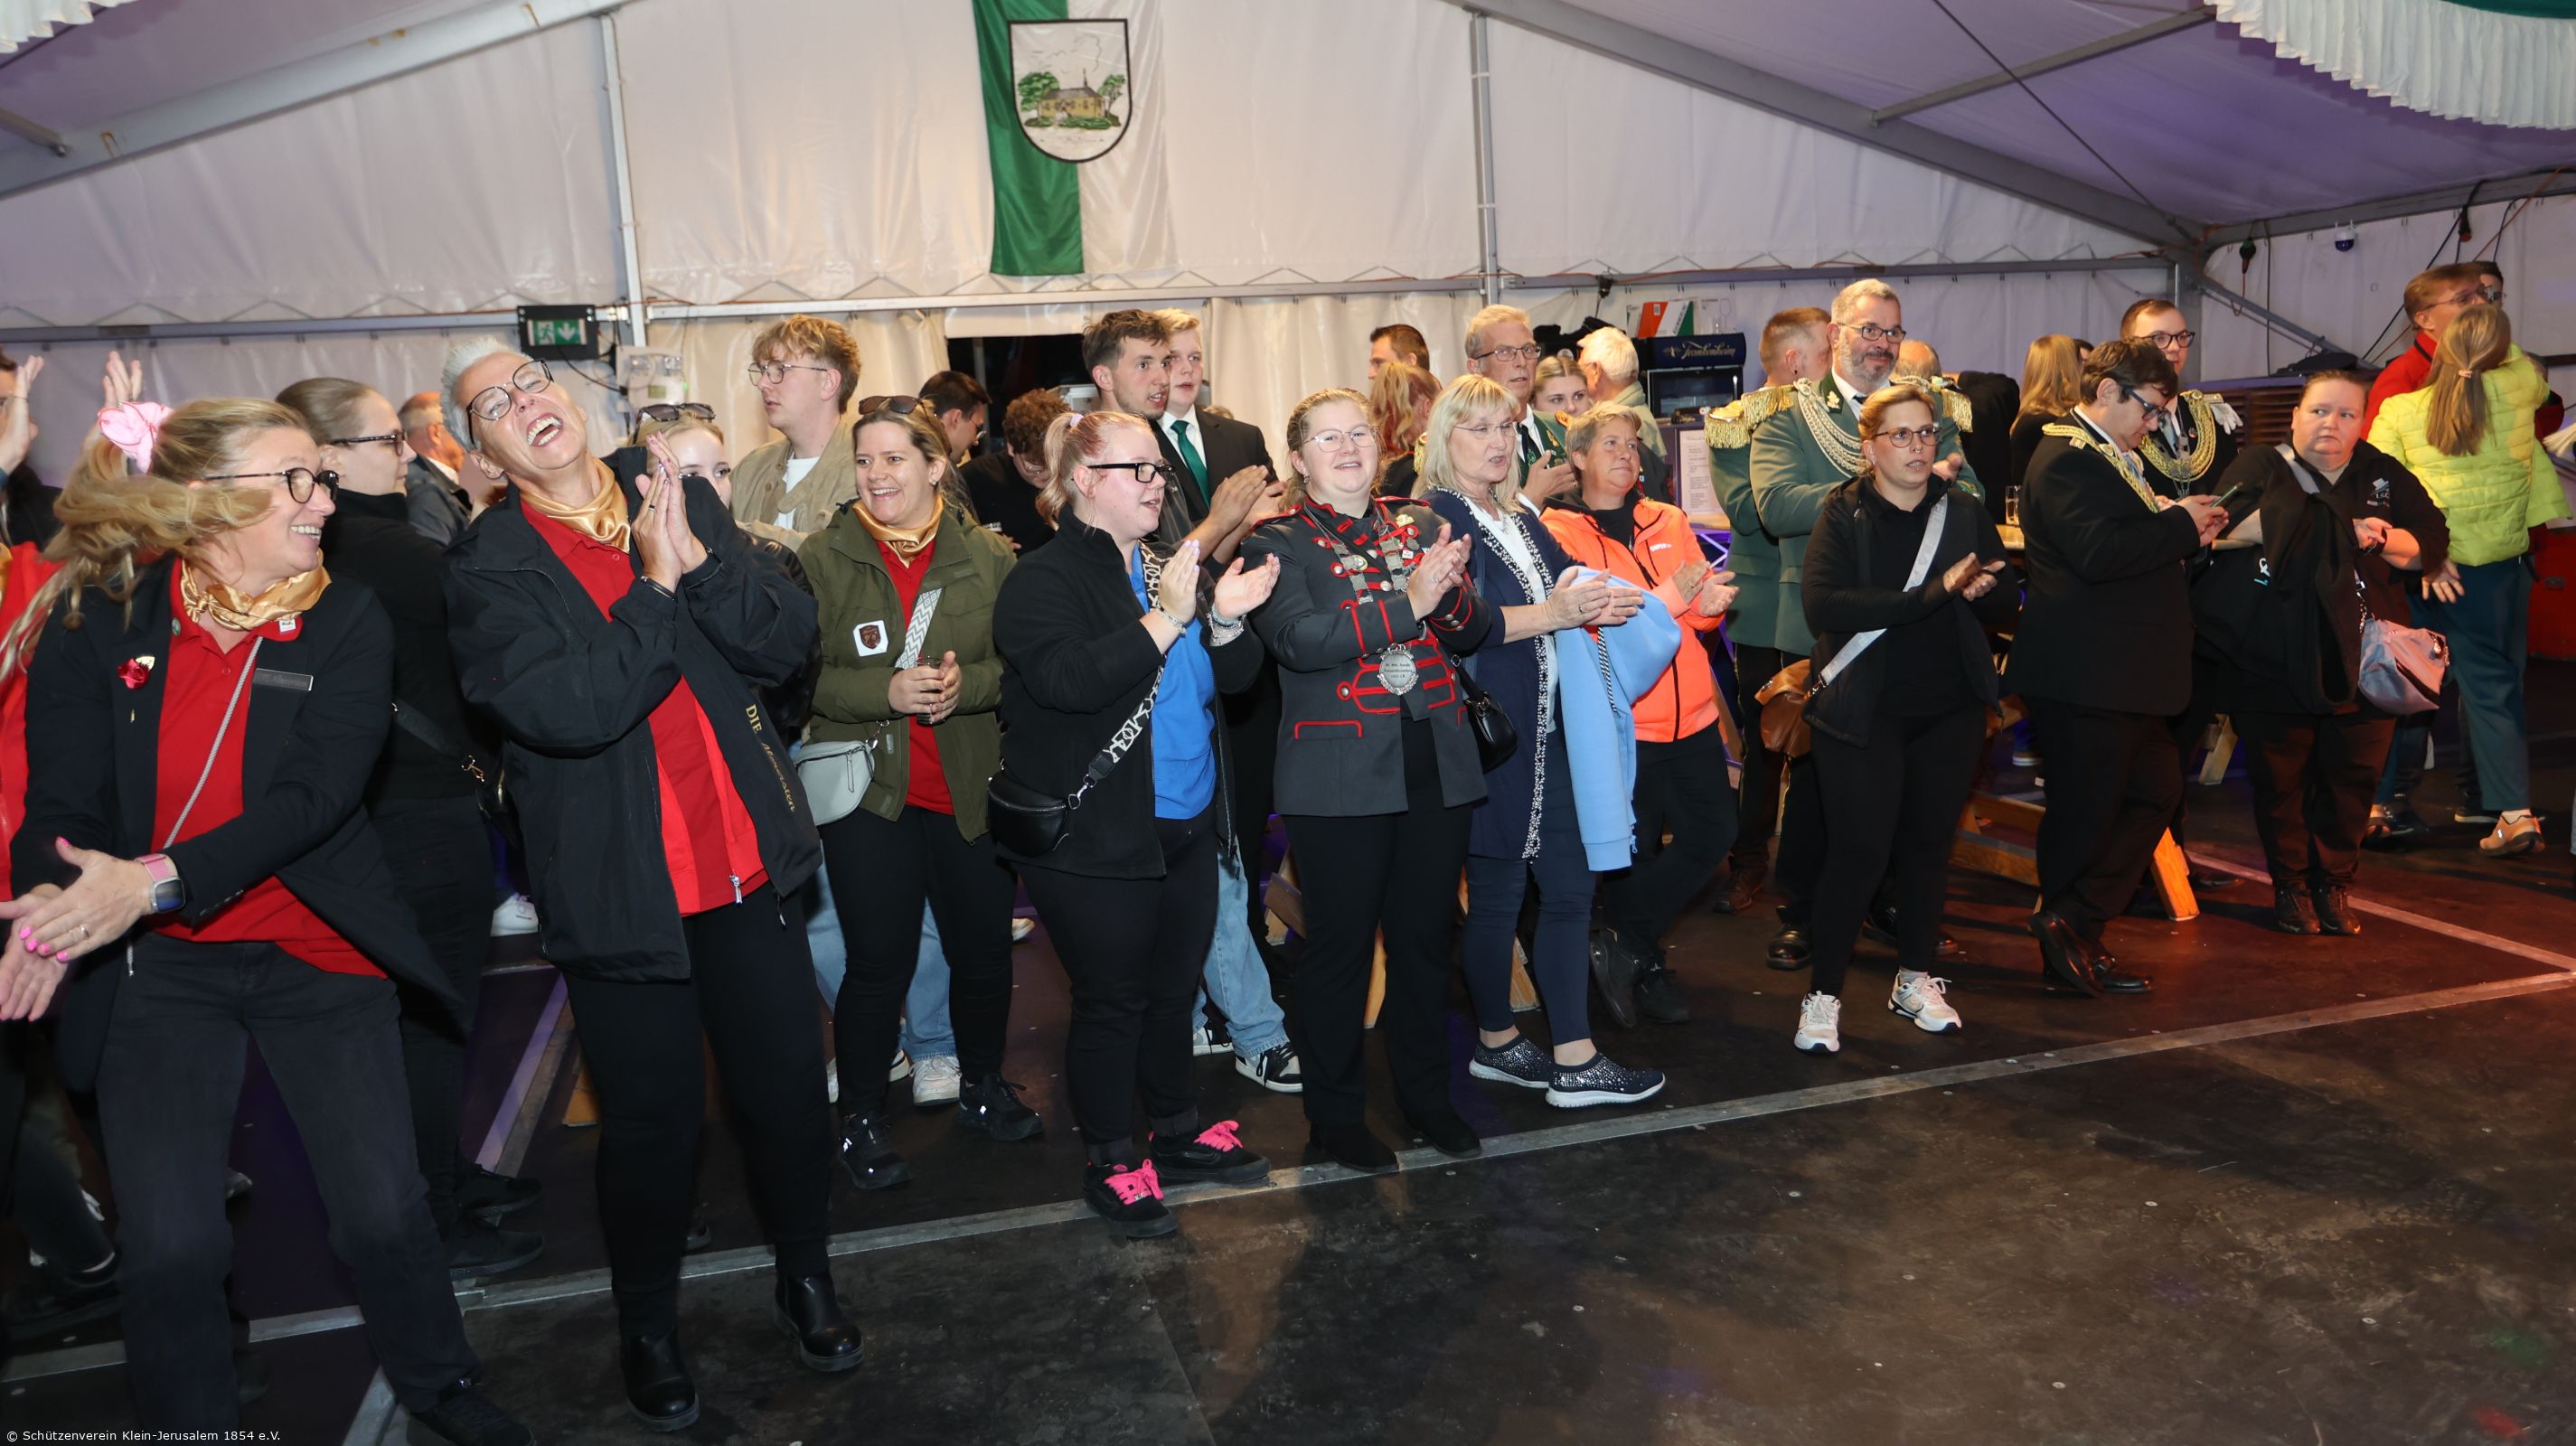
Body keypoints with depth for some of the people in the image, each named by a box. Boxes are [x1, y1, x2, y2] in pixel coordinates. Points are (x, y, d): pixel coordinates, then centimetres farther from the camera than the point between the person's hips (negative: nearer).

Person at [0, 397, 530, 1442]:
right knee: (169, 1243, -2)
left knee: (383, 1207, 1)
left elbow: (316, 795, -15)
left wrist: (159, 879, -28)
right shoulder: (96, 620, -2)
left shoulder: (347, 623, -5)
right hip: (154, 965, 1)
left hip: (319, 955, 0)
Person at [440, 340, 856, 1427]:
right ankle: (647, 1327, 34)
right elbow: (572, 708, -21)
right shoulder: (486, 567, -6)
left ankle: (805, 1277, 37)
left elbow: (786, 641, -3)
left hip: (748, 868, 3)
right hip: (622, 891, -3)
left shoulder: (682, 503, 5)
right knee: (653, 1123, 9)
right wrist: (656, 585, -16)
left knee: (788, 1085, 12)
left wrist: (697, 557, -16)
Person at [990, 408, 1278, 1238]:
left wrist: (1225, 621, -10)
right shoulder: (1045, 581, -11)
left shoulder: (1173, 569, 10)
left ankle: (1175, 1133, 36)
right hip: (1097, 839, -7)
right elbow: (1068, 681, -27)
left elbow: (1232, 677, 11)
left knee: (1175, 988, 18)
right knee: (1112, 1001, 4)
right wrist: (1165, 619, -27)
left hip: (1185, 826, 7)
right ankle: (1111, 1163, 21)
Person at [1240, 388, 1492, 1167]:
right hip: (1340, 775, -4)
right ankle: (1333, 1114, 20)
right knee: (1340, 945, 4)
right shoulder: (1278, 542, -2)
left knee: (1426, 936, 14)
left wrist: (1453, 594, -17)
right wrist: (1407, 602, -25)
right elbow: (1298, 640, -19)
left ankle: (1427, 1093, 31)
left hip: (1436, 766, 4)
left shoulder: (1419, 523, 11)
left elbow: (1475, 634, 5)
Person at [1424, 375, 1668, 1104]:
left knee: (1569, 884, 6)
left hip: (1545, 726, 8)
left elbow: (1568, 586, 13)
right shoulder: (1436, 518, -8)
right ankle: (1496, 1041, 25)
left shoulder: (1523, 520, 16)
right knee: (1497, 889, 6)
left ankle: (1573, 1059, 13)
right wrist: (1554, 613, -26)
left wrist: (1599, 602, -10)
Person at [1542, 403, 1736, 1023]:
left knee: (1714, 830, 8)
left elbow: (1706, 610, 12)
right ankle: (1645, 967, 27)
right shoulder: (1560, 530, -5)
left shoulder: (1670, 521, 12)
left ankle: (1627, 940, 26)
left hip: (1691, 712, 6)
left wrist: (1710, 601, -12)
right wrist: (1671, 597, -21)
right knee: (1635, 849, 5)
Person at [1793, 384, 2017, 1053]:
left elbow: (2006, 607, 4)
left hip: (1951, 709, 4)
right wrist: (1934, 593, -26)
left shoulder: (1965, 512, 7)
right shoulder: (1844, 515, -5)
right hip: (1865, 713, -4)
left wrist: (1977, 593, -20)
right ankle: (1824, 994, 6)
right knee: (1859, 849, -6)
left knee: (1930, 842, 12)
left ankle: (1915, 979, 28)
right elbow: (1823, 604, -22)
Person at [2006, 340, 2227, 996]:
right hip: (2084, 676, -11)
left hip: (2122, 670, 11)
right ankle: (2066, 941, 15)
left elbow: (2141, 545, 26)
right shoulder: (2065, 461, -14)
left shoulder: (2116, 458, 20)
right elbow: (2100, 551, -28)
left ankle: (2074, 930, 16)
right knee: (2085, 811, 0)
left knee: (2155, 789, 12)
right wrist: (2180, 524, -16)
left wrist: (2187, 528, 7)